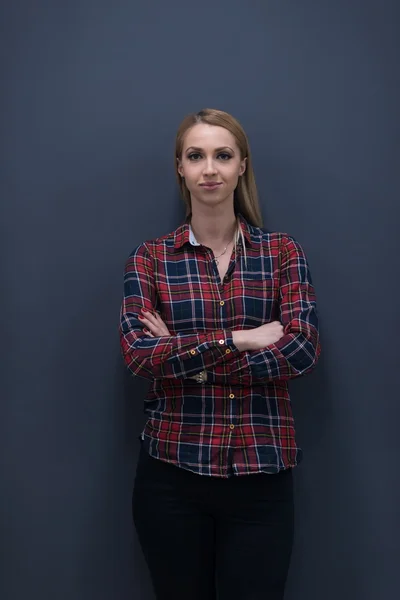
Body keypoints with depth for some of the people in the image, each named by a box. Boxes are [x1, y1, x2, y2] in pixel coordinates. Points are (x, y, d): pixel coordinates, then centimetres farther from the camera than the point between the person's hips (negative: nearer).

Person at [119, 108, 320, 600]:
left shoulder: (282, 253, 2)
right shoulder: (150, 259, 2)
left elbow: (302, 349, -11)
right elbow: (138, 354, -11)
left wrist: (186, 358, -12)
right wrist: (238, 339, -15)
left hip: (261, 475, 0)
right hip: (172, 472, 1)